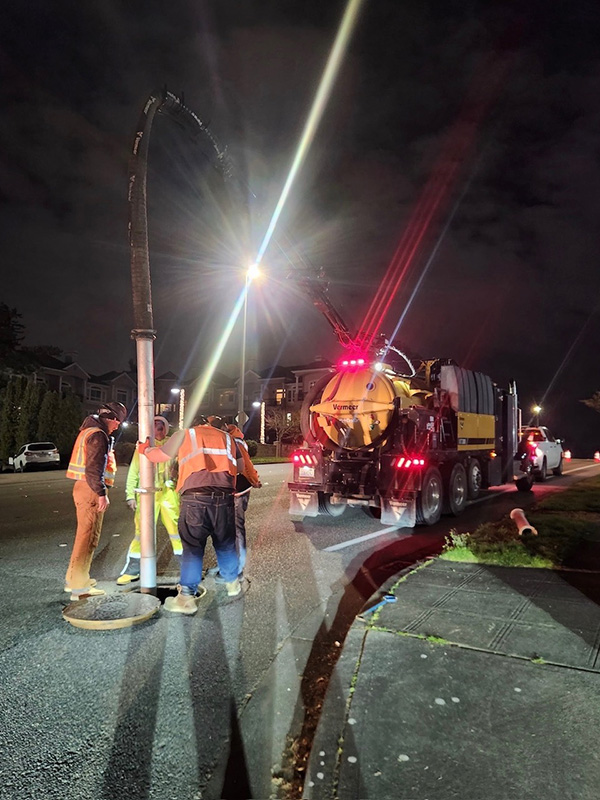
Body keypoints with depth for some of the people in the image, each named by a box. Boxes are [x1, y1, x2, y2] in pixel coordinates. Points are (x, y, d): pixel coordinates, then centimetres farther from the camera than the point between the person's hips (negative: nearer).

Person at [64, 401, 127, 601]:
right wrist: (101, 493, -23)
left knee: (85, 534, 20)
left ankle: (75, 577, 31)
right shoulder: (98, 435, -15)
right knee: (88, 536, -7)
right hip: (90, 489, -11)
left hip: (83, 487, 11)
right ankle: (79, 586, -4)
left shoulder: (89, 431, 18)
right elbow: (94, 468, -22)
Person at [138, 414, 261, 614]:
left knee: (192, 548, 4)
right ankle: (232, 584, 34)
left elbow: (161, 455, 17)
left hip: (194, 497, -2)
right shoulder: (227, 437, 20)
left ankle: (186, 597, 2)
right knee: (225, 545, 19)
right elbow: (241, 466, 20)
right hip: (224, 497, 3)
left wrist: (144, 449, 36)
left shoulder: (185, 434, 12)